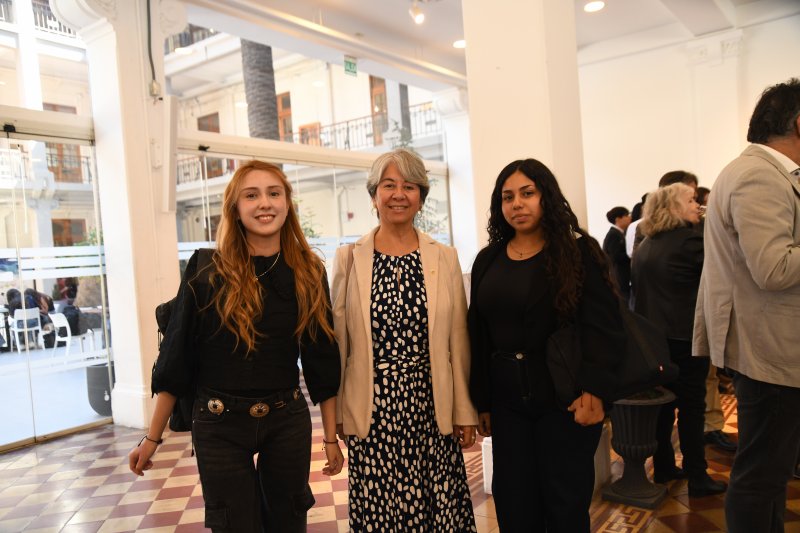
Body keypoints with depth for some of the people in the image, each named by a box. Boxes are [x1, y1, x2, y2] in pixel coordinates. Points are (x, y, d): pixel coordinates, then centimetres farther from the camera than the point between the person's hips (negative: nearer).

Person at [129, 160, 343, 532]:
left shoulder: (308, 274, -2)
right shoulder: (207, 274, -9)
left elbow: (321, 360, 2)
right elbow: (177, 358, -4)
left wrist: (331, 436, 4)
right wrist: (153, 438, 0)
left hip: (288, 422, 3)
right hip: (220, 426, -2)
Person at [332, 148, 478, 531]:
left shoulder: (445, 258, 4)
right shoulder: (349, 258, 1)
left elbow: (458, 342, 5)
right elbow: (337, 341, 3)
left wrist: (464, 412, 5)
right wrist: (336, 413, 4)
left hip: (432, 409, 1)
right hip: (372, 412, 0)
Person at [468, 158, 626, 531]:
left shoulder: (578, 252, -3)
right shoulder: (487, 261, 8)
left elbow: (603, 326, -10)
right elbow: (478, 335, 9)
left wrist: (593, 389, -21)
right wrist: (480, 401, 8)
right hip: (507, 402, 4)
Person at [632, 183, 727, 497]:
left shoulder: (644, 246, 11)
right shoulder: (690, 239, -13)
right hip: (684, 336, -7)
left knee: (663, 403, 15)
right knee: (691, 406, 2)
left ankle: (663, 467, 24)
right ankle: (697, 477, 10)